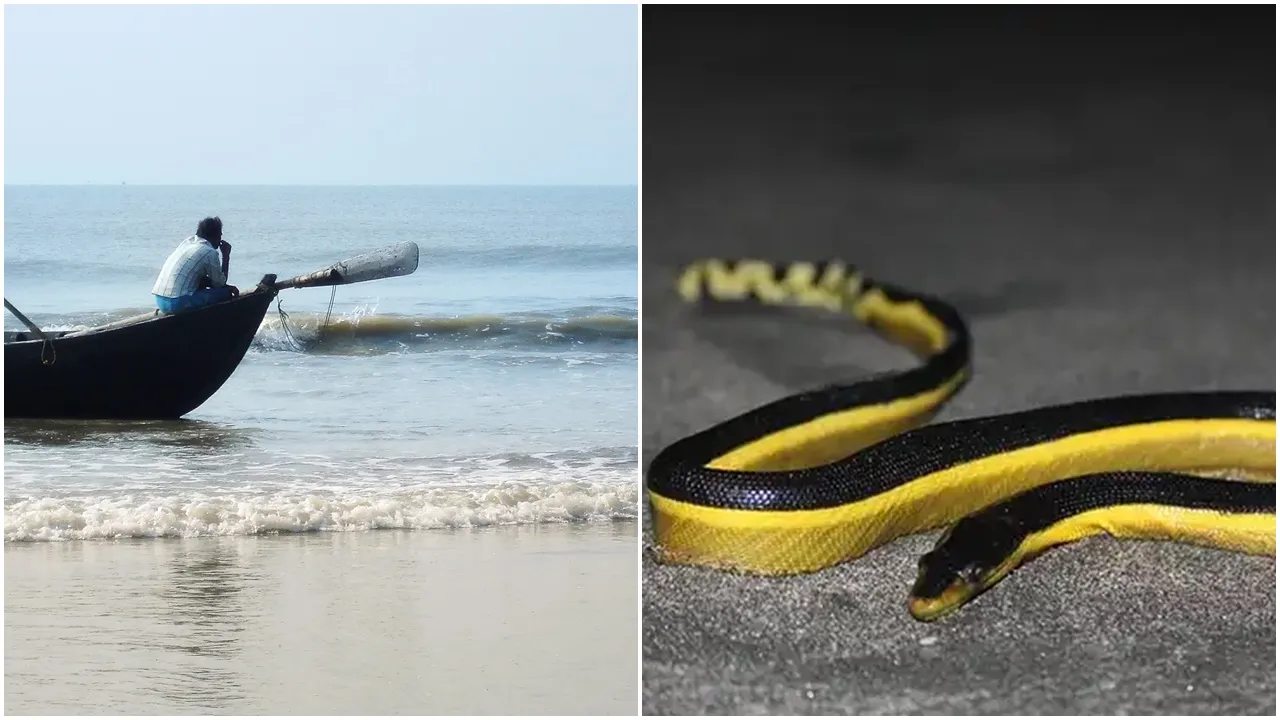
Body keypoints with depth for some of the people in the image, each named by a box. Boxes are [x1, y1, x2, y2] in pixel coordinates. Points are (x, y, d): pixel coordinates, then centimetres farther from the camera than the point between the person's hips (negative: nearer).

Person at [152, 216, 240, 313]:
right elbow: (220, 283, 6)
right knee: (226, 292, 3)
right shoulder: (210, 252, -6)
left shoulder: (188, 241, 18)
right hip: (178, 302, -8)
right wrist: (226, 256, 14)